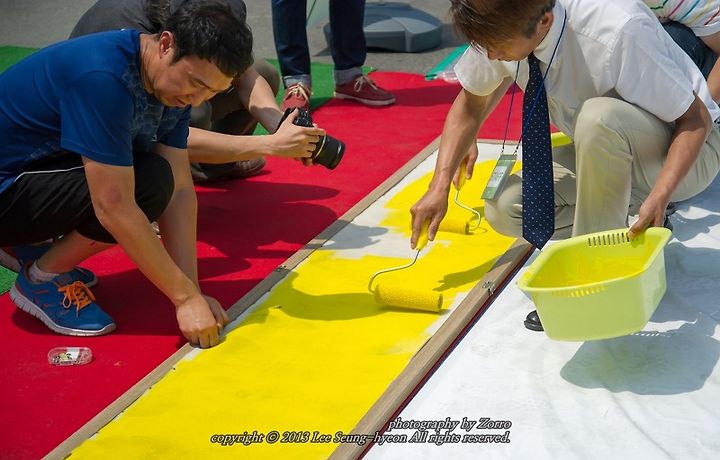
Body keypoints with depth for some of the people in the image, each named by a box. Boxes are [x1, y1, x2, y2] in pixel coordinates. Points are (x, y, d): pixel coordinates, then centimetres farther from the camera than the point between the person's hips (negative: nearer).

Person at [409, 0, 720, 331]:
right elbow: (471, 105, 0)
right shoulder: (502, 28, -17)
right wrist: (440, 186, -9)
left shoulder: (619, 32, -34)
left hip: (679, 151, -6)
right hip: (606, 154, 6)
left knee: (599, 116, -37)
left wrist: (659, 196, -41)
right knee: (505, 208, -13)